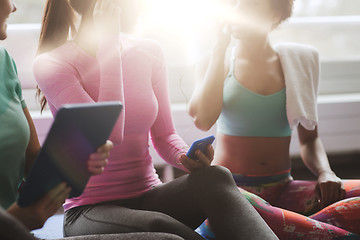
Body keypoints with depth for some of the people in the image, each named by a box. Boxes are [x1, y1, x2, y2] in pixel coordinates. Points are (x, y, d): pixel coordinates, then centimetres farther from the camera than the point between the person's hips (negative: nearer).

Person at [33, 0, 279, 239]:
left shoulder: (148, 52, 5)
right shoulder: (51, 64, -9)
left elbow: (164, 135, 9)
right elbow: (110, 134, -24)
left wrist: (187, 156, -15)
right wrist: (109, 47, -19)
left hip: (148, 198, 4)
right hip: (90, 211, -4)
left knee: (215, 177, -28)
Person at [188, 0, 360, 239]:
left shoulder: (299, 60, 10)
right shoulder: (215, 63, 6)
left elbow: (309, 138, 15)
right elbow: (203, 120, -15)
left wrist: (325, 172, -8)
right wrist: (221, 46, -6)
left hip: (282, 190, 2)